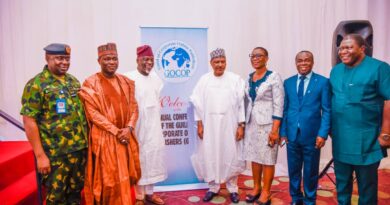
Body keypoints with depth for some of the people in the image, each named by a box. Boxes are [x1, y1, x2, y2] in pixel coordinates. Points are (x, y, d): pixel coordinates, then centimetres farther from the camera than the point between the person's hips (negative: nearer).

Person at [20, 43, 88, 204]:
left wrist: (86, 141, 11)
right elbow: (29, 122, -12)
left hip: (80, 149, 6)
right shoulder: (36, 84, -9)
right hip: (55, 154, -5)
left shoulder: (74, 81, 10)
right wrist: (40, 155, -15)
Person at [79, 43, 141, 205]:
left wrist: (129, 128, -10)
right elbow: (93, 112, -12)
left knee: (126, 176, 12)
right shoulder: (91, 83, -5)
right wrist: (115, 131, -16)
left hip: (126, 136, 5)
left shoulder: (126, 82, 10)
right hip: (105, 138, -4)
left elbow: (133, 107, 7)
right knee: (108, 178, 4)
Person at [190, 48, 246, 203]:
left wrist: (241, 125, -5)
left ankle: (232, 188, 25)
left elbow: (241, 103, -2)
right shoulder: (204, 80, 1)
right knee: (210, 156, 8)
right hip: (209, 125, 1)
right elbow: (198, 103, 3)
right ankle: (213, 187, 26)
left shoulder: (235, 79, -3)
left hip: (229, 125, -1)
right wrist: (199, 125, 0)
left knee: (231, 156, 8)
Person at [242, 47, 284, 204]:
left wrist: (275, 130, -17)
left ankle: (266, 192, 18)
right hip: (251, 123, 6)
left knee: (267, 159, 4)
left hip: (267, 124, -6)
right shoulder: (249, 78, 9)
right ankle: (256, 187, 29)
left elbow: (278, 106, -12)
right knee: (254, 157, 13)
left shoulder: (274, 77, -9)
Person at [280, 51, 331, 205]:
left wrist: (323, 134, -12)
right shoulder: (288, 82, 6)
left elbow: (327, 110, -5)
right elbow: (284, 109, 7)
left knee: (310, 172, 12)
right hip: (292, 134, 3)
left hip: (312, 135, -2)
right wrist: (283, 132, 2)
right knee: (293, 170, 14)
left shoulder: (323, 82, -3)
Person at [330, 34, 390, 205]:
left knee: (366, 184, 10)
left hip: (366, 140, -5)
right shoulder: (335, 71, 8)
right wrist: (329, 127, 11)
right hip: (340, 138, 5)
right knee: (341, 181, 18)